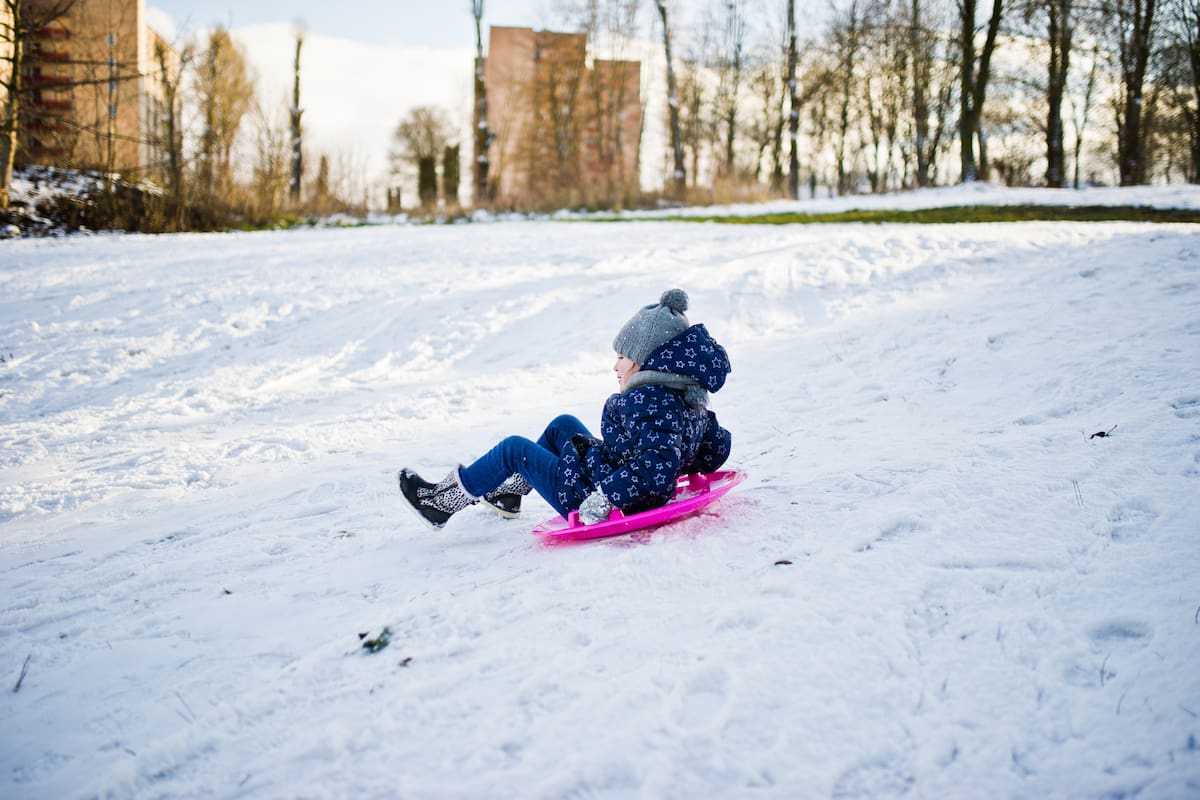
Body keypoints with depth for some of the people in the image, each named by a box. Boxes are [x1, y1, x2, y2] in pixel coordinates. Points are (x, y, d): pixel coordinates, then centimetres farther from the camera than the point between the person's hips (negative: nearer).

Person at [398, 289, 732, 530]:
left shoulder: (648, 401, -28)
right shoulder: (690, 399, 0)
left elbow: (659, 465, -40)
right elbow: (716, 449, 8)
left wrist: (605, 498, -37)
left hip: (592, 503, -10)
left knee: (515, 448, 5)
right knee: (563, 425, 25)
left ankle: (443, 502, 23)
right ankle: (508, 492, 39)